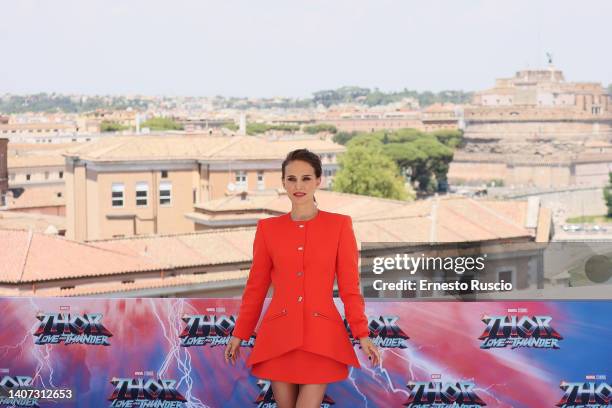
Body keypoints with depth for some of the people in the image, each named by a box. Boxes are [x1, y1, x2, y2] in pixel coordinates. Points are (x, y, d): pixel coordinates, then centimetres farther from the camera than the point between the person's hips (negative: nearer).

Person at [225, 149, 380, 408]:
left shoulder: (339, 225, 1)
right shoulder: (268, 228, 5)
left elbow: (349, 286, 2)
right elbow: (256, 286, 12)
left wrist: (362, 335, -4)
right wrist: (239, 334, 12)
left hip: (321, 337, -2)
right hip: (278, 337, 2)